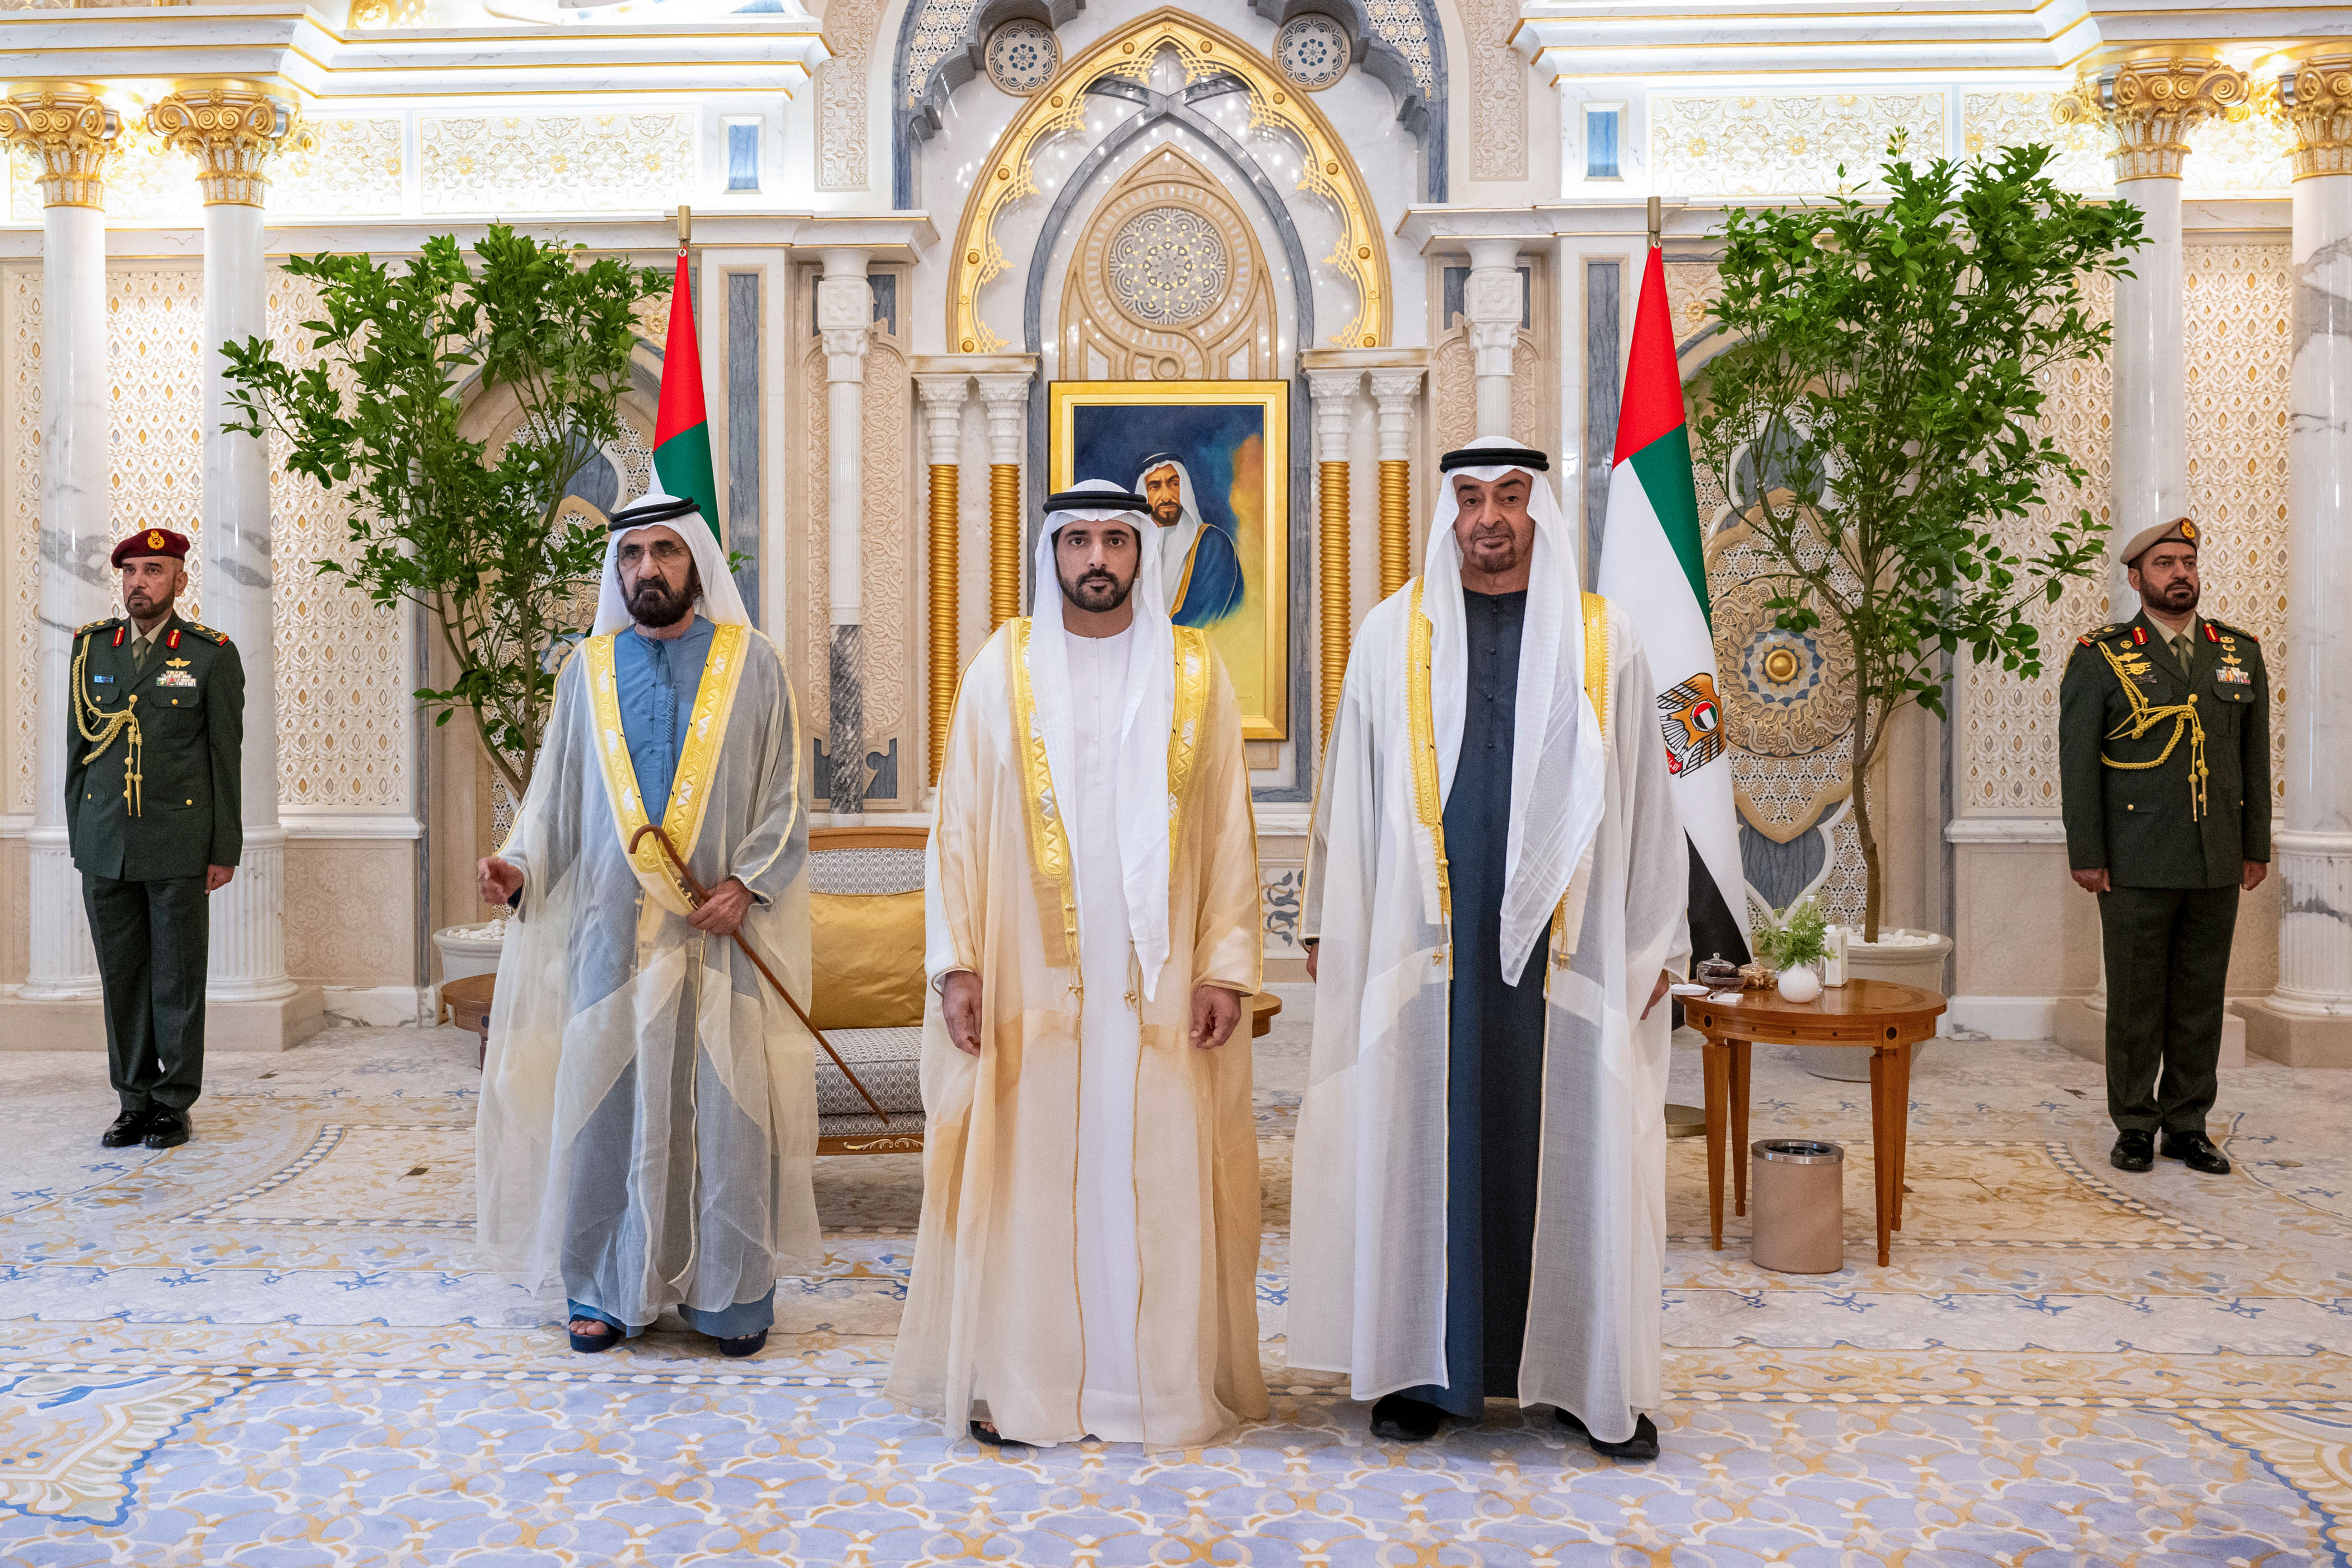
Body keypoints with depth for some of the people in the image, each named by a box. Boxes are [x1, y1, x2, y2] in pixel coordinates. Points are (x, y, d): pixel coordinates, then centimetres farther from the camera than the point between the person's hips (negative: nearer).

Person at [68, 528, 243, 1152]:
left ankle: (174, 1102, 13)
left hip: (179, 845, -3)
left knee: (178, 976, 3)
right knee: (122, 975, 7)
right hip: (105, 843, 3)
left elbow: (226, 756, -1)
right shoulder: (90, 648, 10)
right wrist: (77, 837, 10)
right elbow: (78, 747, 14)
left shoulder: (213, 656, -1)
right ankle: (135, 1101, 17)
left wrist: (225, 850, -3)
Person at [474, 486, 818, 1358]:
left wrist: (747, 881, -13)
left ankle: (733, 1292, 14)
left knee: (728, 1106, 1)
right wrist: (519, 868, -6)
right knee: (607, 1100, 4)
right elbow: (557, 797, 12)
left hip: (722, 932, -2)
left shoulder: (750, 664, 3)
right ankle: (611, 1289, 19)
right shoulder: (589, 670, 10)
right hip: (614, 929, 2)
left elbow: (785, 796, 0)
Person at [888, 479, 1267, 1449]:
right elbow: (959, 822, 2)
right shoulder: (1002, 668, 4)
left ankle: (1161, 1379, 17)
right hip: (1029, 976, 0)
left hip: (1161, 981, 1)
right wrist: (957, 961, -5)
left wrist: (1226, 964, -4)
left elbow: (1229, 830, 4)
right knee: (1025, 1175, 3)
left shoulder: (1194, 675, 6)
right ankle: (1014, 1383, 15)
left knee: (1161, 1179, 4)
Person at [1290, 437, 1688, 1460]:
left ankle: (1585, 1373, 18)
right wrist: (1330, 924, 5)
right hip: (1426, 934, 0)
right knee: (1423, 1140, 4)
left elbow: (1641, 798, 6)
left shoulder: (1601, 642, 6)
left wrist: (1654, 943, 3)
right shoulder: (1394, 634, 7)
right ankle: (1423, 1365, 18)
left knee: (1569, 1144, 4)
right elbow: (1352, 790, 8)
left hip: (1562, 941, 0)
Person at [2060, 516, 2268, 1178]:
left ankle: (2188, 1125, 20)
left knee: (2201, 998, 9)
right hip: (2136, 866, -3)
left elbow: (2255, 757, 13)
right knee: (2135, 999, 3)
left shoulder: (2241, 653, 10)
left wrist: (2257, 848, 9)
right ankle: (2134, 1127, 15)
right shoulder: (2100, 657, -2)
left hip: (2218, 867, 4)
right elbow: (2077, 762, -4)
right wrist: (2086, 854, -8)